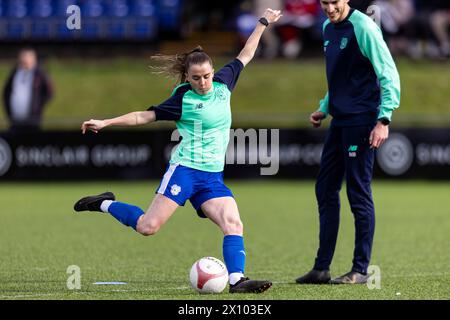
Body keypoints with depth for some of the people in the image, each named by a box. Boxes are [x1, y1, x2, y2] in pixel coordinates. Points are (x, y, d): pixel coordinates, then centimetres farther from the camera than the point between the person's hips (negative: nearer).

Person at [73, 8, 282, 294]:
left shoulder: (222, 84, 8)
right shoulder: (183, 99, -5)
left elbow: (245, 56, 22)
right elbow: (145, 116, 0)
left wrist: (263, 23, 25)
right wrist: (105, 123, -3)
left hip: (213, 176, 5)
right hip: (185, 170, -5)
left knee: (234, 225, -17)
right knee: (148, 227, -11)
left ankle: (237, 280, -24)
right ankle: (106, 204, 12)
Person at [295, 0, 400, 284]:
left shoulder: (363, 28, -13)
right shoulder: (328, 28, 13)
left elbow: (389, 75, -15)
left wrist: (384, 119, -20)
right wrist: (325, 108, 19)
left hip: (360, 122, -9)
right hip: (339, 121, 9)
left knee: (359, 194, -4)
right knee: (326, 191, 10)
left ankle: (361, 271, 3)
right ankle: (322, 268, 16)